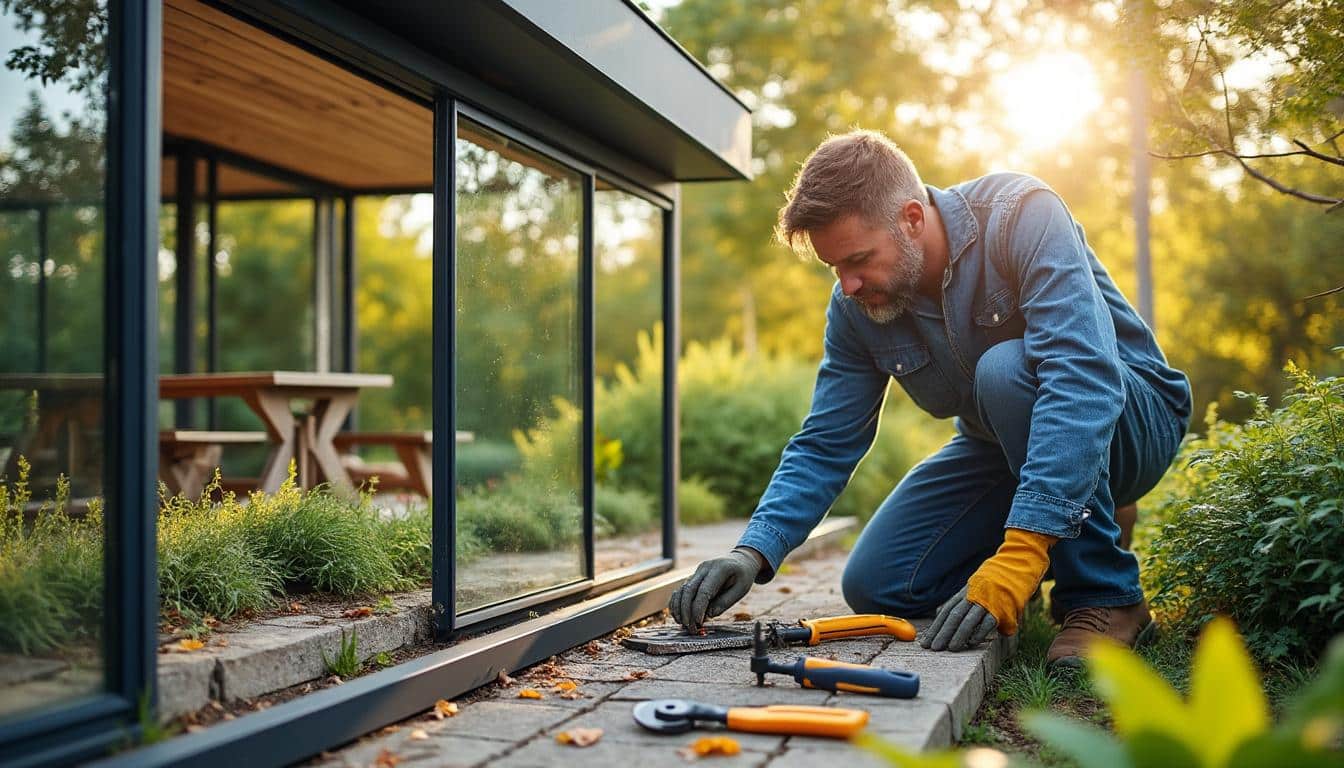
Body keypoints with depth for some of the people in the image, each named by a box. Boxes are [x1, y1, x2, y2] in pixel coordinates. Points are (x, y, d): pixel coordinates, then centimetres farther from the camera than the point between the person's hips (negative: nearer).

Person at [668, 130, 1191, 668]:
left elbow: (1081, 377, -40)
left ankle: (1105, 596, -20)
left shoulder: (1021, 214, -28)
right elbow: (825, 446, -6)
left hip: (1133, 419, -5)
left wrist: (1019, 555, -47)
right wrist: (753, 552, -24)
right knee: (875, 587, -8)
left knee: (1005, 369, -36)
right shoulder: (855, 306, -10)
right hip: (1001, 446, 5)